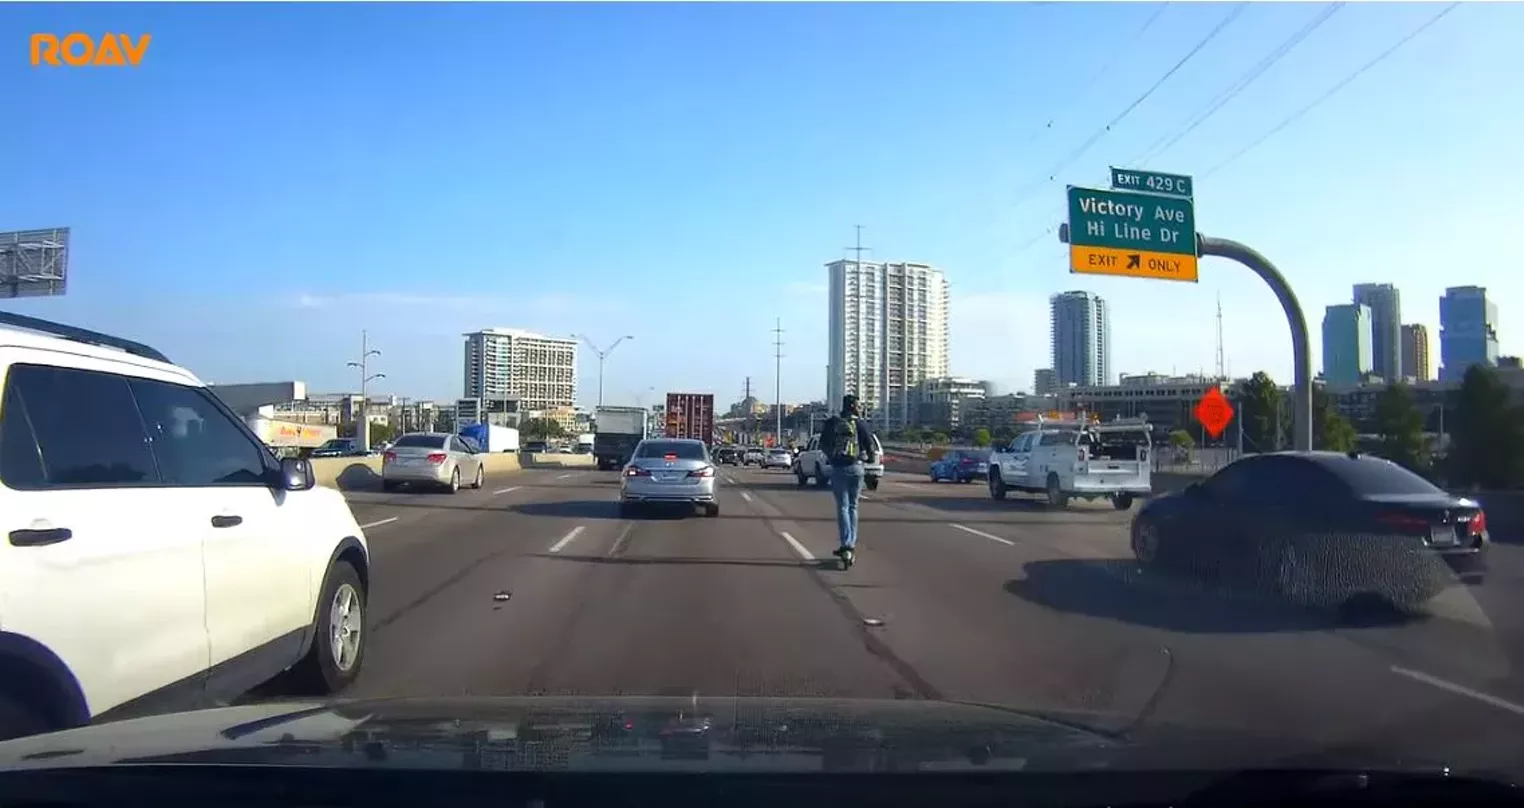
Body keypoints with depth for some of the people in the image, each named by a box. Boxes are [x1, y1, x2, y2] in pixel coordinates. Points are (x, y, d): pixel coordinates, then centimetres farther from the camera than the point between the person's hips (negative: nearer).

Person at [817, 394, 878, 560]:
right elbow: (869, 443, -2)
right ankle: (852, 542, 14)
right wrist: (870, 456, 20)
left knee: (842, 507, -1)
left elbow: (823, 445, 7)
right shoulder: (860, 423, -1)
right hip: (856, 467, 0)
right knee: (853, 506, 12)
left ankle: (846, 543, -13)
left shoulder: (832, 423, 4)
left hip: (838, 468, 0)